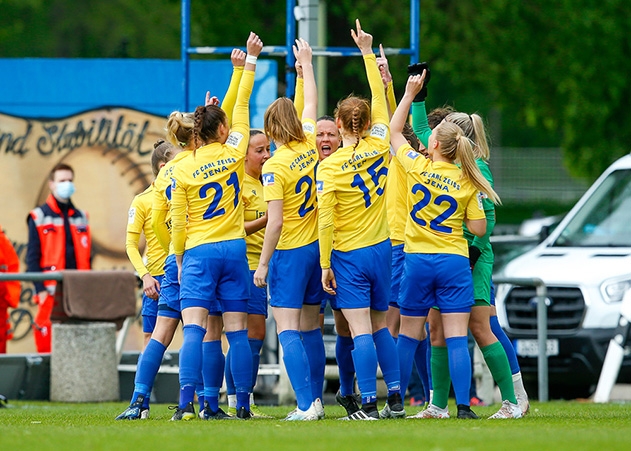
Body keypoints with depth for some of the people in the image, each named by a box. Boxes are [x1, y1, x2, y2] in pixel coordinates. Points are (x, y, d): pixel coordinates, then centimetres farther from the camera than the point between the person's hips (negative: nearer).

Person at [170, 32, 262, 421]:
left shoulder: (183, 171, -2)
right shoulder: (233, 154, 0)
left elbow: (178, 225, 1)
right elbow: (242, 106, 12)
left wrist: (180, 261, 14)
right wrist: (250, 61, 20)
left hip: (197, 253, -1)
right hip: (233, 250, 1)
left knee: (194, 328, -9)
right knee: (237, 330, 4)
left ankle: (187, 402, -23)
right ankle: (243, 404, 4)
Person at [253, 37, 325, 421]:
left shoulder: (275, 167, -15)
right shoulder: (310, 145, 1)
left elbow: (275, 222, -18)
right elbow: (311, 104, 20)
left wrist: (263, 263, -10)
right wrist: (306, 63, 33)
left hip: (290, 252, -7)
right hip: (318, 246, 7)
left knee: (288, 329, -7)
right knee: (310, 327, 14)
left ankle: (307, 404, -16)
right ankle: (315, 399, 16)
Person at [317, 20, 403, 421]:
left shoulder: (329, 167, -11)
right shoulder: (380, 146, -2)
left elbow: (326, 221, -12)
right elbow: (380, 98, 12)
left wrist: (325, 265, -5)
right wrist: (368, 53, 19)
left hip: (348, 255, -4)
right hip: (381, 248, 4)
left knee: (361, 331, -6)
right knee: (381, 326, 14)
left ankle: (369, 404, -9)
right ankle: (396, 398, 12)